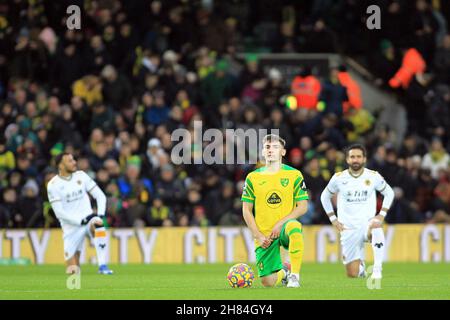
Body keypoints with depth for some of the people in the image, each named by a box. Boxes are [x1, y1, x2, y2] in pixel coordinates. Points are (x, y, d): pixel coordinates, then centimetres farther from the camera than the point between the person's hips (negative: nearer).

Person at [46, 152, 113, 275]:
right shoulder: (53, 185, -8)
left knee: (98, 225, -37)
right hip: (71, 227, -1)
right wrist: (81, 220, -21)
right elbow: (59, 212, -13)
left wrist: (100, 215, -12)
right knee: (72, 270, -4)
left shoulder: (81, 175, 3)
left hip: (88, 219, 2)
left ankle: (102, 266, -35)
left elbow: (100, 195, 5)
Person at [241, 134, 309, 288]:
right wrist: (258, 236, -5)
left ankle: (294, 275, -26)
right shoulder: (253, 177, 5)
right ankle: (283, 272, 35)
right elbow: (246, 210, 6)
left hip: (285, 228, -2)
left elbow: (303, 206, -3)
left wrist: (280, 224, -14)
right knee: (267, 281, -4)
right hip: (264, 236, 2)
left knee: (294, 228, -40)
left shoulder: (294, 175, 1)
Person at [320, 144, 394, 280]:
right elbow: (325, 197, 14)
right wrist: (333, 219, 6)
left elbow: (389, 193, 13)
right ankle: (360, 265, 36)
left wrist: (382, 215, 1)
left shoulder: (373, 177, -2)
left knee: (376, 230, -41)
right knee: (353, 275, -2)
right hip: (348, 229, 1)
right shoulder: (339, 178, -1)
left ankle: (377, 269, -35)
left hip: (367, 223, -1)